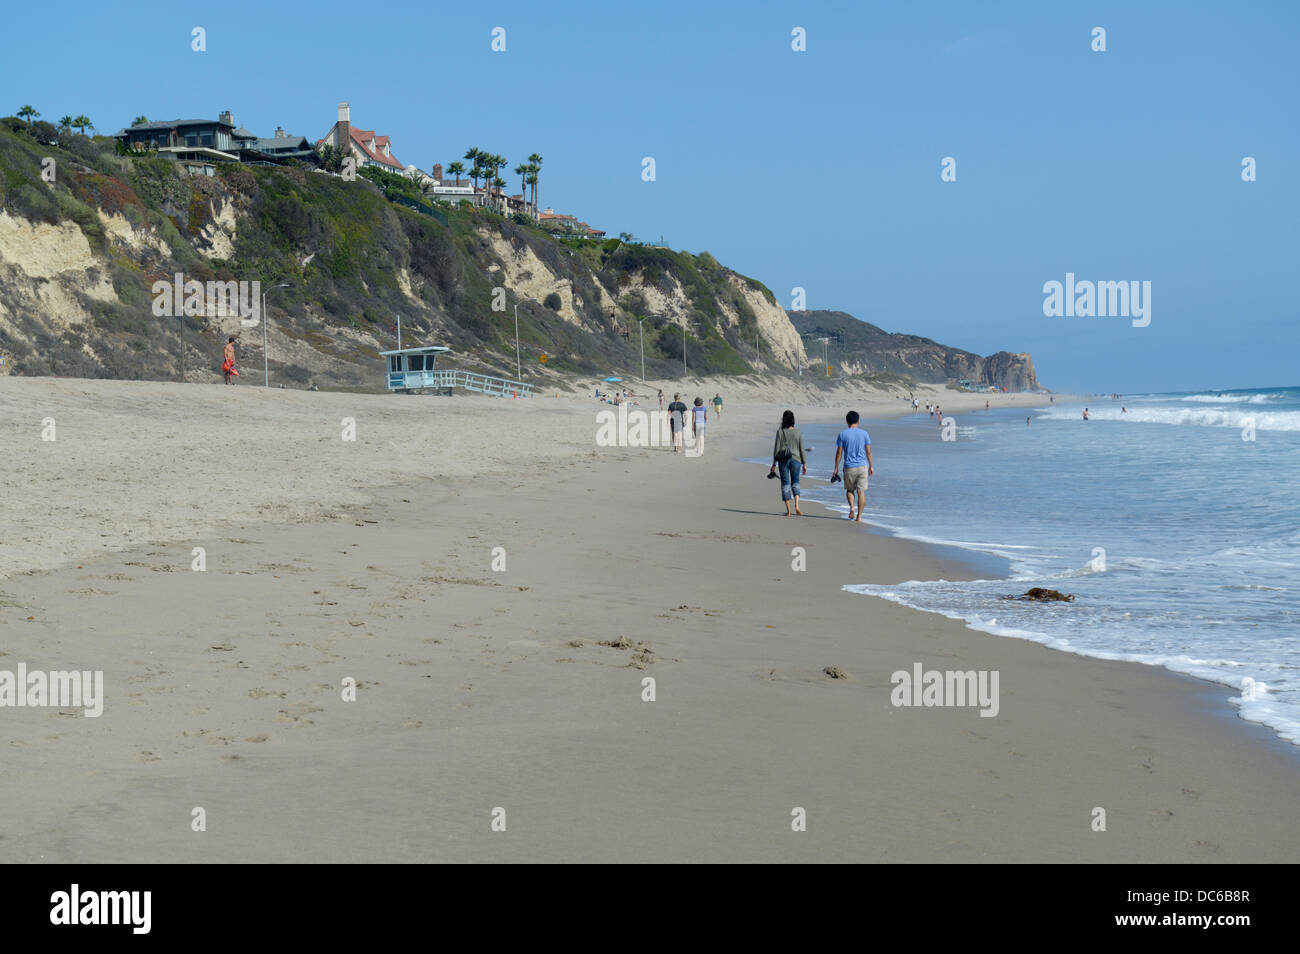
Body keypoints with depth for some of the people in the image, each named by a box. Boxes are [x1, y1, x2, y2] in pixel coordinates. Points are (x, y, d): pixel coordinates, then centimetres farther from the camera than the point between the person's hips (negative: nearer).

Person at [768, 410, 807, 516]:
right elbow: (801, 449, 2)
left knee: (785, 484, 7)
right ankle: (796, 506, -7)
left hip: (783, 460, -1)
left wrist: (774, 464, -1)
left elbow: (776, 448, -6)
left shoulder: (780, 432, -7)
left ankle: (788, 510, 6)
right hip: (796, 459, 1)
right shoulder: (798, 432, -1)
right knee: (795, 483, 14)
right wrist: (804, 464, 8)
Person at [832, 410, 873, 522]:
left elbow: (839, 452, -2)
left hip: (849, 467, 0)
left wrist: (836, 468, 4)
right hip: (862, 466, 0)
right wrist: (871, 466, 11)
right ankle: (859, 516, 2)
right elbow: (868, 451, 2)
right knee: (861, 491, 4)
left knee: (849, 489, 19)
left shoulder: (842, 434, -2)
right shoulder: (864, 433, 1)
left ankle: (851, 507, -5)